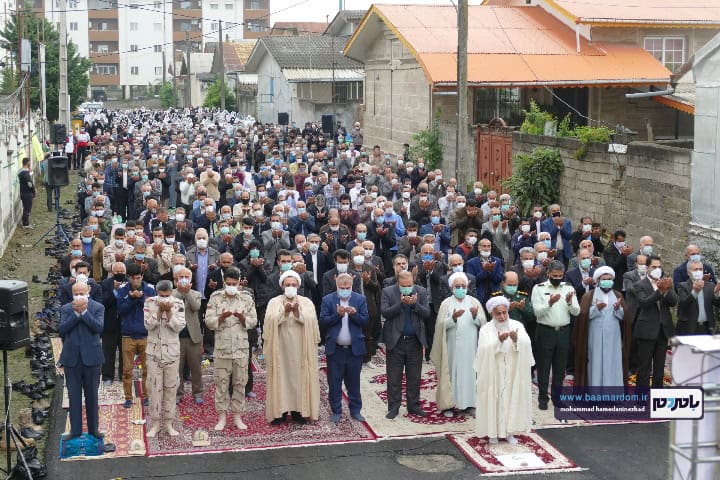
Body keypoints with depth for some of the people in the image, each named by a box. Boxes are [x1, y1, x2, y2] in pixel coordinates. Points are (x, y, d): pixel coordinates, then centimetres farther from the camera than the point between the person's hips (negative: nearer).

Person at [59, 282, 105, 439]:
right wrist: (76, 313, -16)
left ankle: (93, 428, 18)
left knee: (92, 394, 8)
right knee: (74, 395, 5)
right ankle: (75, 429, 12)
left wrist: (84, 312, -18)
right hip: (71, 357, 1)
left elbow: (99, 328, -14)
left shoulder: (98, 307, 0)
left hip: (91, 356, -1)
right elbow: (62, 329, -8)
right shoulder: (66, 309, 5)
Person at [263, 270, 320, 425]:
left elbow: (311, 321, -8)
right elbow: (270, 321, -11)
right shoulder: (274, 302, 4)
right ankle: (280, 411, 6)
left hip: (300, 348, 1)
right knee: (281, 377, 0)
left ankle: (299, 411, 9)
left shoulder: (306, 302, 7)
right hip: (280, 348, -1)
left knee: (299, 377, 2)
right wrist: (285, 312, -24)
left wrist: (297, 312, -23)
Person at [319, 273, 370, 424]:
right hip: (335, 348, -1)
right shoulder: (328, 300, 0)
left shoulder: (360, 299, 4)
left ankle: (355, 410, 19)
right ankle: (336, 411, 15)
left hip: (355, 348, 1)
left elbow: (365, 320, -2)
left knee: (354, 381, 9)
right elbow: (323, 321, -6)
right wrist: (337, 315, -19)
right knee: (334, 382, 5)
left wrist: (354, 314, -20)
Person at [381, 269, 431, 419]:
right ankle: (393, 407, 13)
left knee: (414, 378, 10)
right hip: (395, 341, -2)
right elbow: (385, 312, -14)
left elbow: (426, 313, -4)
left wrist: (415, 304, -20)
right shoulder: (388, 292, -3)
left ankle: (413, 406, 21)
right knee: (394, 378, 4)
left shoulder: (421, 292, 2)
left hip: (415, 341, 2)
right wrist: (401, 303, -24)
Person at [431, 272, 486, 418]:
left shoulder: (474, 302, 8)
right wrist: (453, 318, -25)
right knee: (451, 372, 0)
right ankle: (448, 404, 6)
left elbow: (482, 322, 1)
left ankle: (469, 403, 10)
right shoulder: (446, 303, 2)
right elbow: (441, 325, -8)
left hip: (470, 347, 2)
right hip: (452, 347, -2)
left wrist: (475, 315, -19)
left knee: (469, 372, 3)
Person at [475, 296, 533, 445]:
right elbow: (485, 350, -18)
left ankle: (509, 431, 14)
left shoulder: (517, 326, 1)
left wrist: (516, 339, -33)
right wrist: (499, 341, -33)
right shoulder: (486, 329, -4)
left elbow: (526, 344, -13)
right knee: (494, 399, 0)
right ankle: (493, 431, 11)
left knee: (512, 398, 4)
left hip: (513, 373, 2)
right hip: (493, 374, -2)